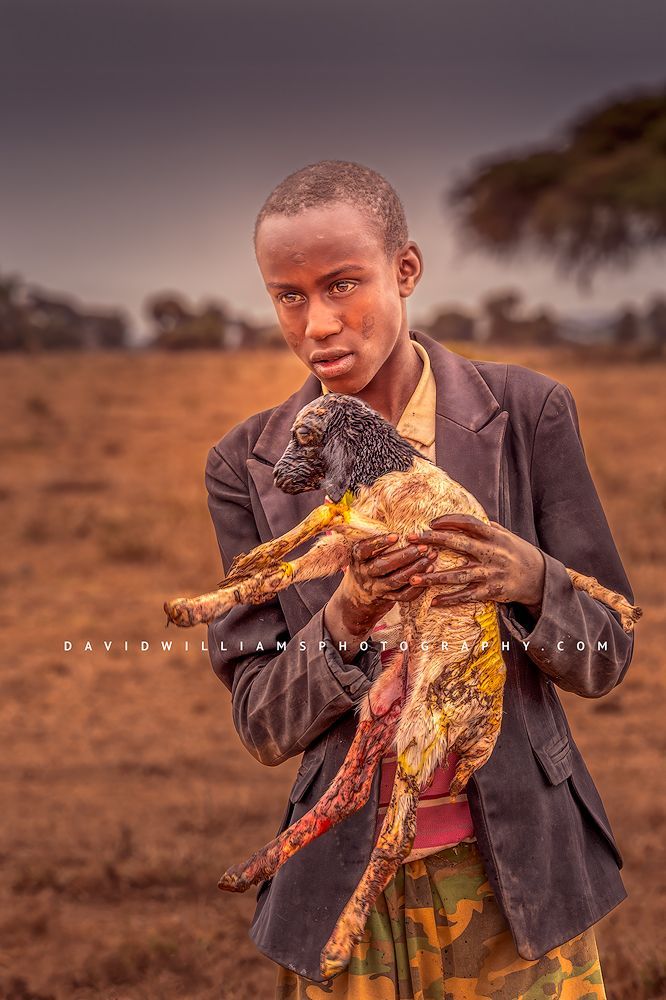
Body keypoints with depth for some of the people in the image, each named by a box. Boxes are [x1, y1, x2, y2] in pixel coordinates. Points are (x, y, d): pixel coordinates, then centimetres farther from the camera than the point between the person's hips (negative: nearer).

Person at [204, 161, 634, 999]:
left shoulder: (526, 415, -6)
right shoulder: (250, 466, -3)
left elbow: (607, 656, -1)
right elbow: (264, 726, -3)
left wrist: (529, 579, -22)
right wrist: (344, 622, -22)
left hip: (515, 873, 0)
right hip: (345, 884, 1)